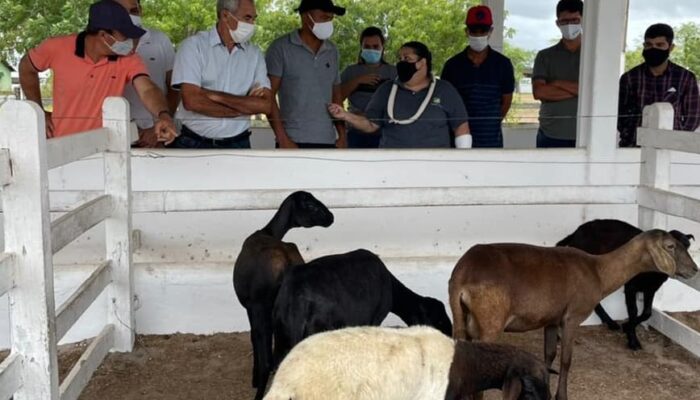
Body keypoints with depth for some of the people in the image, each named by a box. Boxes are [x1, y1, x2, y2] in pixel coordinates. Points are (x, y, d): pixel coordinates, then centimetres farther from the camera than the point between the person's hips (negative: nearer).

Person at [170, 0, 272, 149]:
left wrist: (216, 96, -16)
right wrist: (246, 106, -10)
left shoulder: (255, 54, 4)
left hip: (237, 145, 3)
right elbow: (192, 101, -17)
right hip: (193, 144, -3)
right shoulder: (194, 45, -6)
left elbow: (265, 104, -7)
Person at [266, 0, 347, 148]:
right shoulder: (281, 47, -3)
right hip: (294, 141, -5)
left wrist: (342, 135, 9)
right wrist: (282, 138, -14)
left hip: (327, 142, 5)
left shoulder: (332, 51, 12)